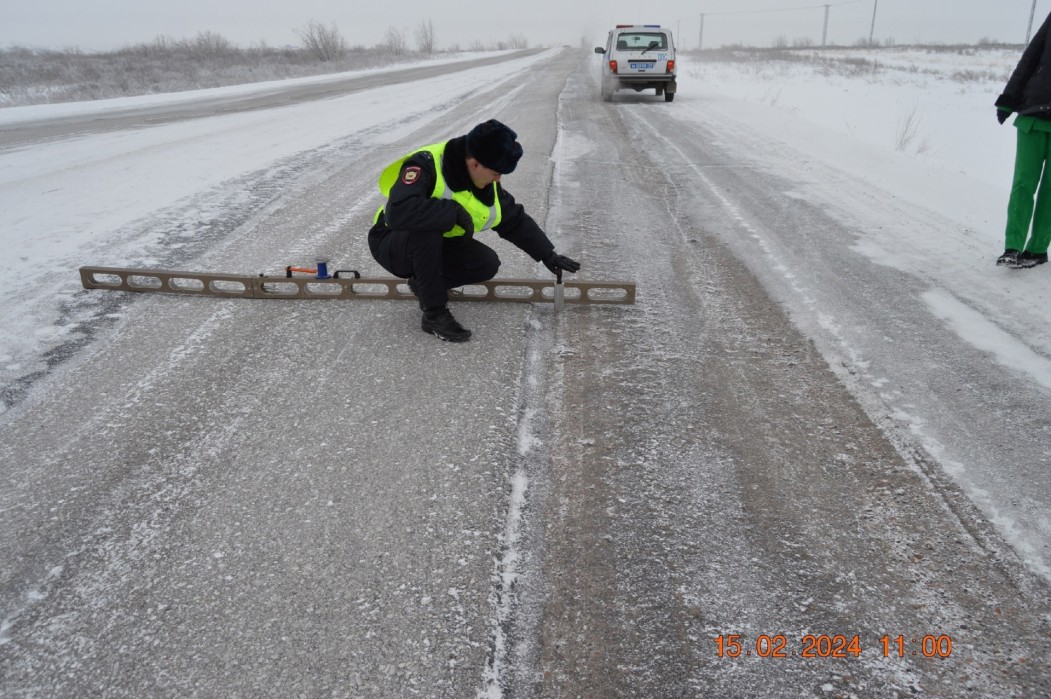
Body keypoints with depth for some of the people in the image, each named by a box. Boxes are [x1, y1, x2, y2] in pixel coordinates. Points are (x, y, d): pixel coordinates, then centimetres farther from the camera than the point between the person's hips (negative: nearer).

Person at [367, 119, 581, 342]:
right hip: (393, 245, -6)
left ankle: (424, 282, 8)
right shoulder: (426, 164, -30)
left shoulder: (486, 183, -6)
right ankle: (434, 313, -24)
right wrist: (455, 211, -38)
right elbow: (397, 212, -45)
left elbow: (515, 220, 6)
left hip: (434, 245, 6)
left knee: (487, 264, -13)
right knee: (427, 223, -38)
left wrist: (547, 254, 2)